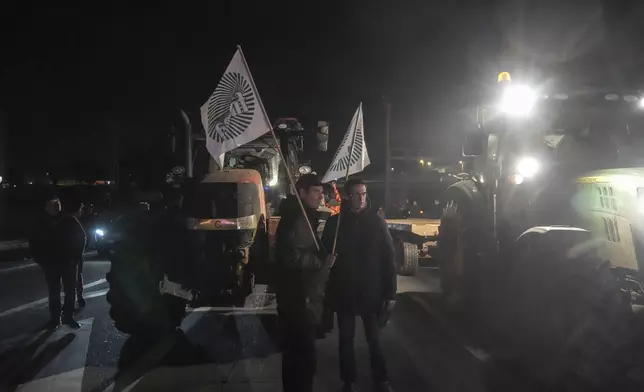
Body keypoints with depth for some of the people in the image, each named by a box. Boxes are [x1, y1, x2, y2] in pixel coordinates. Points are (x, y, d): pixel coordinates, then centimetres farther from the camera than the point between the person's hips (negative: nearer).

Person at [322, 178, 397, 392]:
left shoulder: (376, 221, -2)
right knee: (346, 339, 11)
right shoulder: (334, 222, -2)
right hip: (343, 292, 1)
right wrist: (327, 291, -5)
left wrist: (390, 292, -6)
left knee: (374, 338, 11)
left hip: (371, 292, 0)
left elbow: (388, 259, -3)